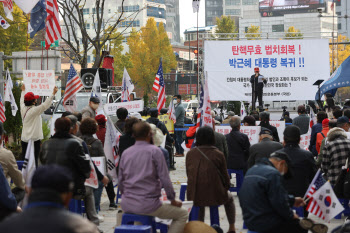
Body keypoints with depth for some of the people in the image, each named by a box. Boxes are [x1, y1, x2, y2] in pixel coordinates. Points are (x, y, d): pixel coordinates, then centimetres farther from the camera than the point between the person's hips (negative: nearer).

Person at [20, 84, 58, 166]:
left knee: (24, 159, 11)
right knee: (34, 160, -6)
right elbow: (45, 105, -25)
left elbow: (22, 101, 25)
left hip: (24, 139, 8)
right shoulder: (34, 110, -17)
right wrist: (53, 94, -26)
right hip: (34, 139, -8)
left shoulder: (23, 109, 5)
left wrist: (23, 91, 42)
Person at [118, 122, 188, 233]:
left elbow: (120, 181, 12)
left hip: (127, 205, 6)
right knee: (183, 214, 10)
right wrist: (173, 200, 2)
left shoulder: (125, 153, 7)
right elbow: (164, 179, -10)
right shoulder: (155, 151, -8)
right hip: (148, 205, -6)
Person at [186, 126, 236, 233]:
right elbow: (225, 176, -2)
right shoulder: (218, 154, -11)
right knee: (229, 198, 32)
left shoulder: (190, 153, -4)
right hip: (215, 195, -2)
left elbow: (188, 173, 7)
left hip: (194, 196, 3)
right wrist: (226, 187, 19)